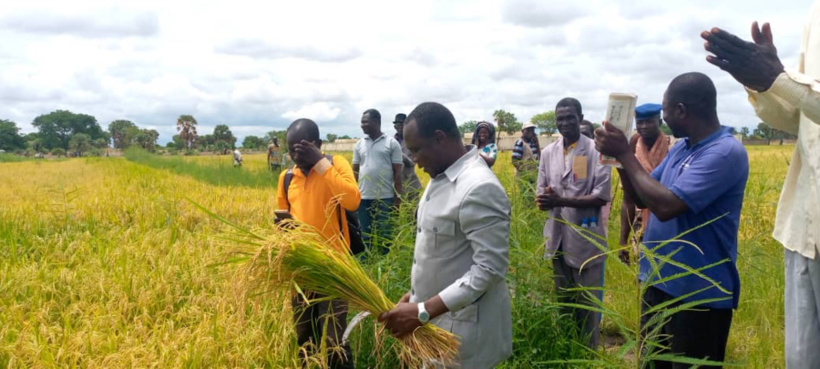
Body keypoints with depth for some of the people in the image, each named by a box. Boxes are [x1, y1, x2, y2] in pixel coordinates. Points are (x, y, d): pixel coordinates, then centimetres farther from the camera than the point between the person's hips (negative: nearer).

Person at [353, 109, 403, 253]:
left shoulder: (392, 143, -2)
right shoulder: (359, 145, 9)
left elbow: (397, 172, -2)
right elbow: (355, 172, 11)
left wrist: (397, 198, -6)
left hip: (385, 198, -3)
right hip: (364, 198, 3)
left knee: (385, 236, 5)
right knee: (365, 236, 10)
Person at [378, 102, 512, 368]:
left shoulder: (479, 189, -23)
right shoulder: (440, 177, 6)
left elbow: (490, 268, -25)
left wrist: (423, 312, -27)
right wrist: (415, 293, 9)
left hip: (464, 326, -8)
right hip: (437, 319, 8)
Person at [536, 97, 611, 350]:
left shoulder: (596, 151, -7)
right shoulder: (548, 152, 8)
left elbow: (601, 198, -12)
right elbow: (542, 196, 9)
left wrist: (561, 200, -20)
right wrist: (545, 199, -15)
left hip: (586, 241, -4)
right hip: (558, 239, 5)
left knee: (588, 304, 5)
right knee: (563, 300, 16)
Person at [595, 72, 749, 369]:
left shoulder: (726, 152, -20)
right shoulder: (680, 148, 8)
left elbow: (666, 206, -29)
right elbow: (641, 198, 12)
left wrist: (625, 155, -20)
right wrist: (621, 157, -4)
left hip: (699, 294, -8)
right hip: (658, 282, 9)